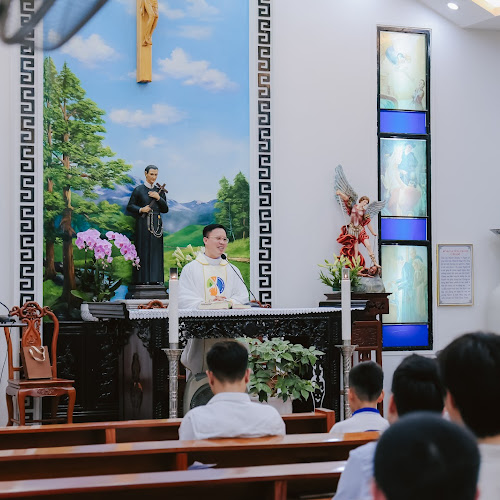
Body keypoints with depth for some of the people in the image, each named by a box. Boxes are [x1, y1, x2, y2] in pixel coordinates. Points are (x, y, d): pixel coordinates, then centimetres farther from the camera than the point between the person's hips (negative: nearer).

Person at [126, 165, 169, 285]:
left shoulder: (159, 191, 14)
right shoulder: (138, 190, 4)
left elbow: (165, 209, 11)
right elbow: (130, 206, 4)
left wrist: (158, 198, -3)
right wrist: (141, 209, -13)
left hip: (156, 224, 3)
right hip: (143, 224, -3)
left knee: (156, 251, 1)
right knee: (144, 250, -6)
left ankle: (156, 278, 3)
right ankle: (143, 279, -4)